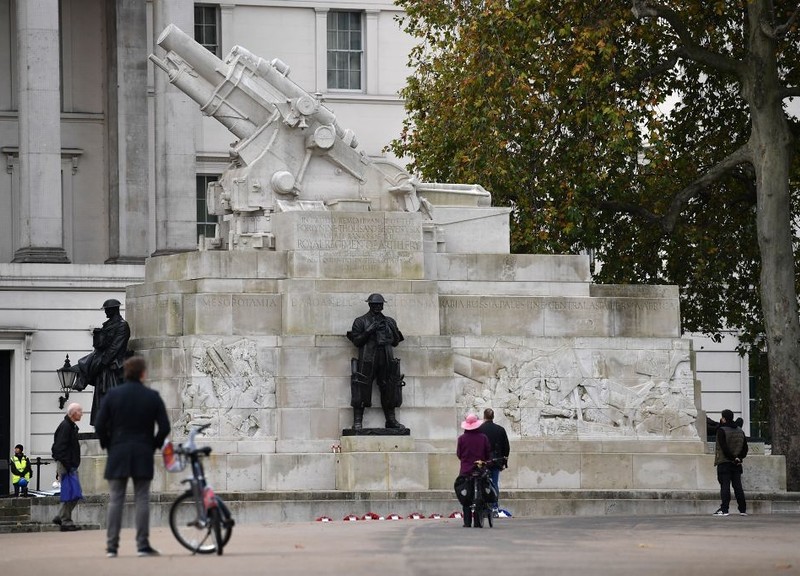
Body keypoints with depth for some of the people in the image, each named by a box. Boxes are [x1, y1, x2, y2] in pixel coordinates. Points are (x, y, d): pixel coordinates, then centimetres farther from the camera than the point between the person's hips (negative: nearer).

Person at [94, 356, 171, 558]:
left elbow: (100, 425, -2)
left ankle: (111, 546, 1)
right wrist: (154, 446, 12)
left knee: (115, 500, 4)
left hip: (118, 454, 1)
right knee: (142, 500, 3)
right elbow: (164, 427, -3)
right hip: (143, 456, -1)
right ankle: (143, 545, 0)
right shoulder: (152, 397, -1)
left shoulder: (113, 395, 0)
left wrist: (108, 445, 12)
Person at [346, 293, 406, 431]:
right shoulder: (361, 321, 5)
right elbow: (356, 341, -2)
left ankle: (391, 421, 12)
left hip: (386, 361, 4)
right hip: (367, 361, -4)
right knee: (362, 391, -8)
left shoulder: (389, 321, 17)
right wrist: (369, 331, -15)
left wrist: (393, 330, -2)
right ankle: (357, 423, -6)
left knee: (389, 390, 4)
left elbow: (395, 342, 16)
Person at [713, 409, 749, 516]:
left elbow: (724, 447, -17)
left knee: (725, 486, -7)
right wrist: (739, 458, 3)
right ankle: (743, 509, 9)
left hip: (724, 463, -6)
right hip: (737, 464, 6)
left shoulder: (722, 431, -10)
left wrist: (732, 458, -10)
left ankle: (724, 509, -12)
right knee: (737, 486, 9)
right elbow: (745, 447, 10)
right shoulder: (740, 431, 11)